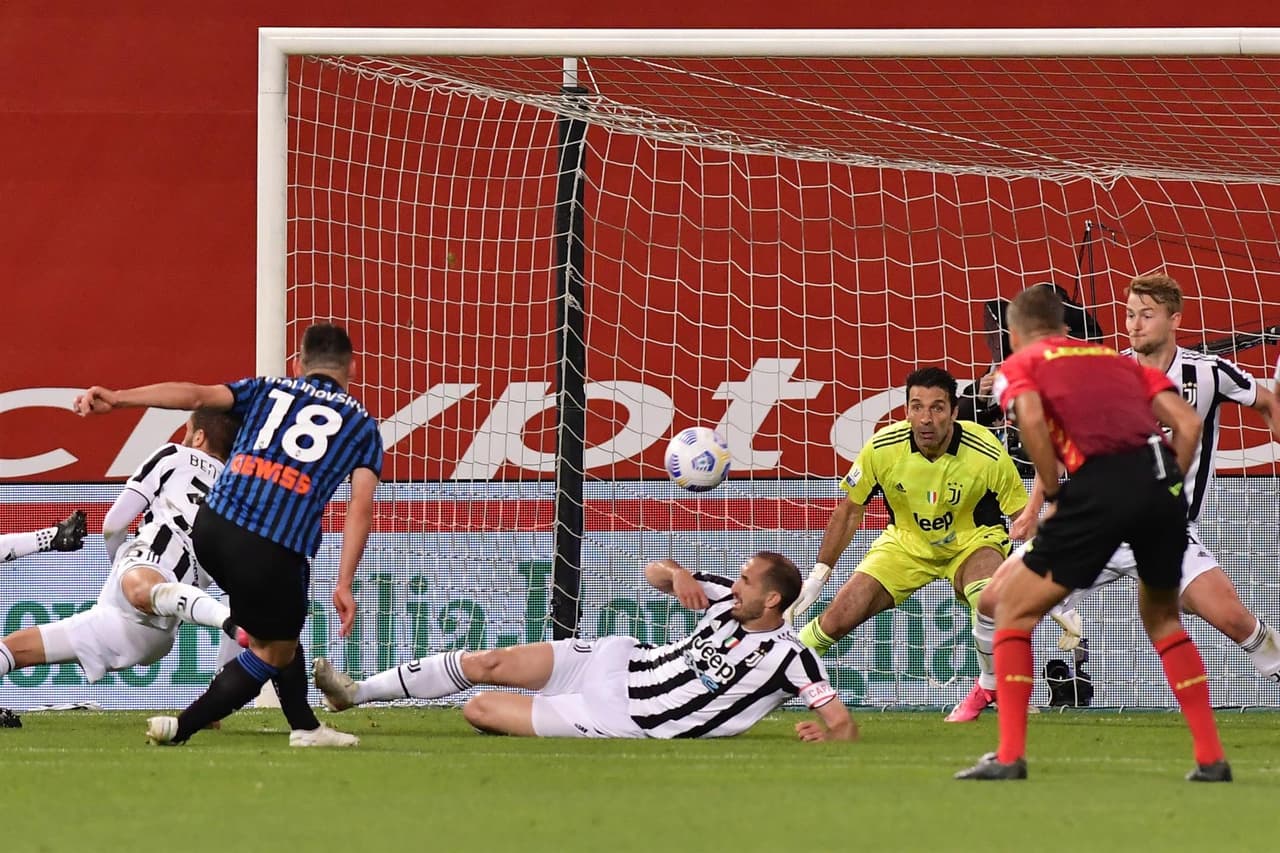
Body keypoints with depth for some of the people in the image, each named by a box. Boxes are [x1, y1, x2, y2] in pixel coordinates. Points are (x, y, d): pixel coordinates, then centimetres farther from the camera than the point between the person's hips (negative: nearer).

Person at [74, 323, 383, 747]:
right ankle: (181, 728, 8)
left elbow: (198, 395, 4)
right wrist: (344, 585, -1)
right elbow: (360, 508, 3)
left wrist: (117, 399, -5)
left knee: (279, 629, 28)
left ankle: (305, 727, 35)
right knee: (274, 652, 16)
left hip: (211, 526, 4)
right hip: (273, 550, -4)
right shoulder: (361, 424, 17)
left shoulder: (268, 390, 21)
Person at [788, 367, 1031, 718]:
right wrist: (818, 576, -2)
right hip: (906, 542, 2)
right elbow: (848, 511, -5)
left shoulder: (987, 454, -27)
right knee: (839, 617, -11)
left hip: (972, 542, -2)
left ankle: (994, 689, -11)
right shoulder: (882, 448, -21)